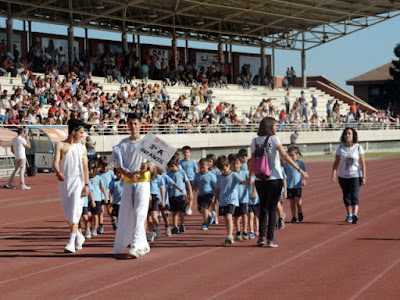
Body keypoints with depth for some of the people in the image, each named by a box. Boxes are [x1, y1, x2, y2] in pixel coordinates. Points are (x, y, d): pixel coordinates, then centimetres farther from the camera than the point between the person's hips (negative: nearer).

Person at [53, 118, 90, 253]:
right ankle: (79, 236, 29)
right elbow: (56, 162, -10)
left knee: (74, 211, -13)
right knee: (67, 212, 8)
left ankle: (71, 242, -14)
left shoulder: (82, 148, 9)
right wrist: (58, 172, -32)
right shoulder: (60, 145, 2)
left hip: (78, 182, -1)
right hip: (64, 181, 1)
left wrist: (86, 184, -6)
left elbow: (85, 167, 5)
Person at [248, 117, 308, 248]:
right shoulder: (274, 139, -7)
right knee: (272, 208, 3)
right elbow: (285, 156, -13)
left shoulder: (255, 141, 5)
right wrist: (300, 170, -11)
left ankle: (261, 237, 9)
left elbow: (252, 161, 8)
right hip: (274, 178, -3)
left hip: (260, 180, 4)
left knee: (263, 207, 13)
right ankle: (271, 238, 2)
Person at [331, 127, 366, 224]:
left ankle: (355, 214, -29)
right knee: (346, 196, 10)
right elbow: (336, 162, 3)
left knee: (354, 196, -16)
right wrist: (334, 174, -10)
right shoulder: (340, 148, 3)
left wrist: (364, 177, -9)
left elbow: (363, 163, -4)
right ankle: (349, 215, 23)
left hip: (355, 176, -3)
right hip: (343, 176, 3)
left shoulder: (358, 147, -3)